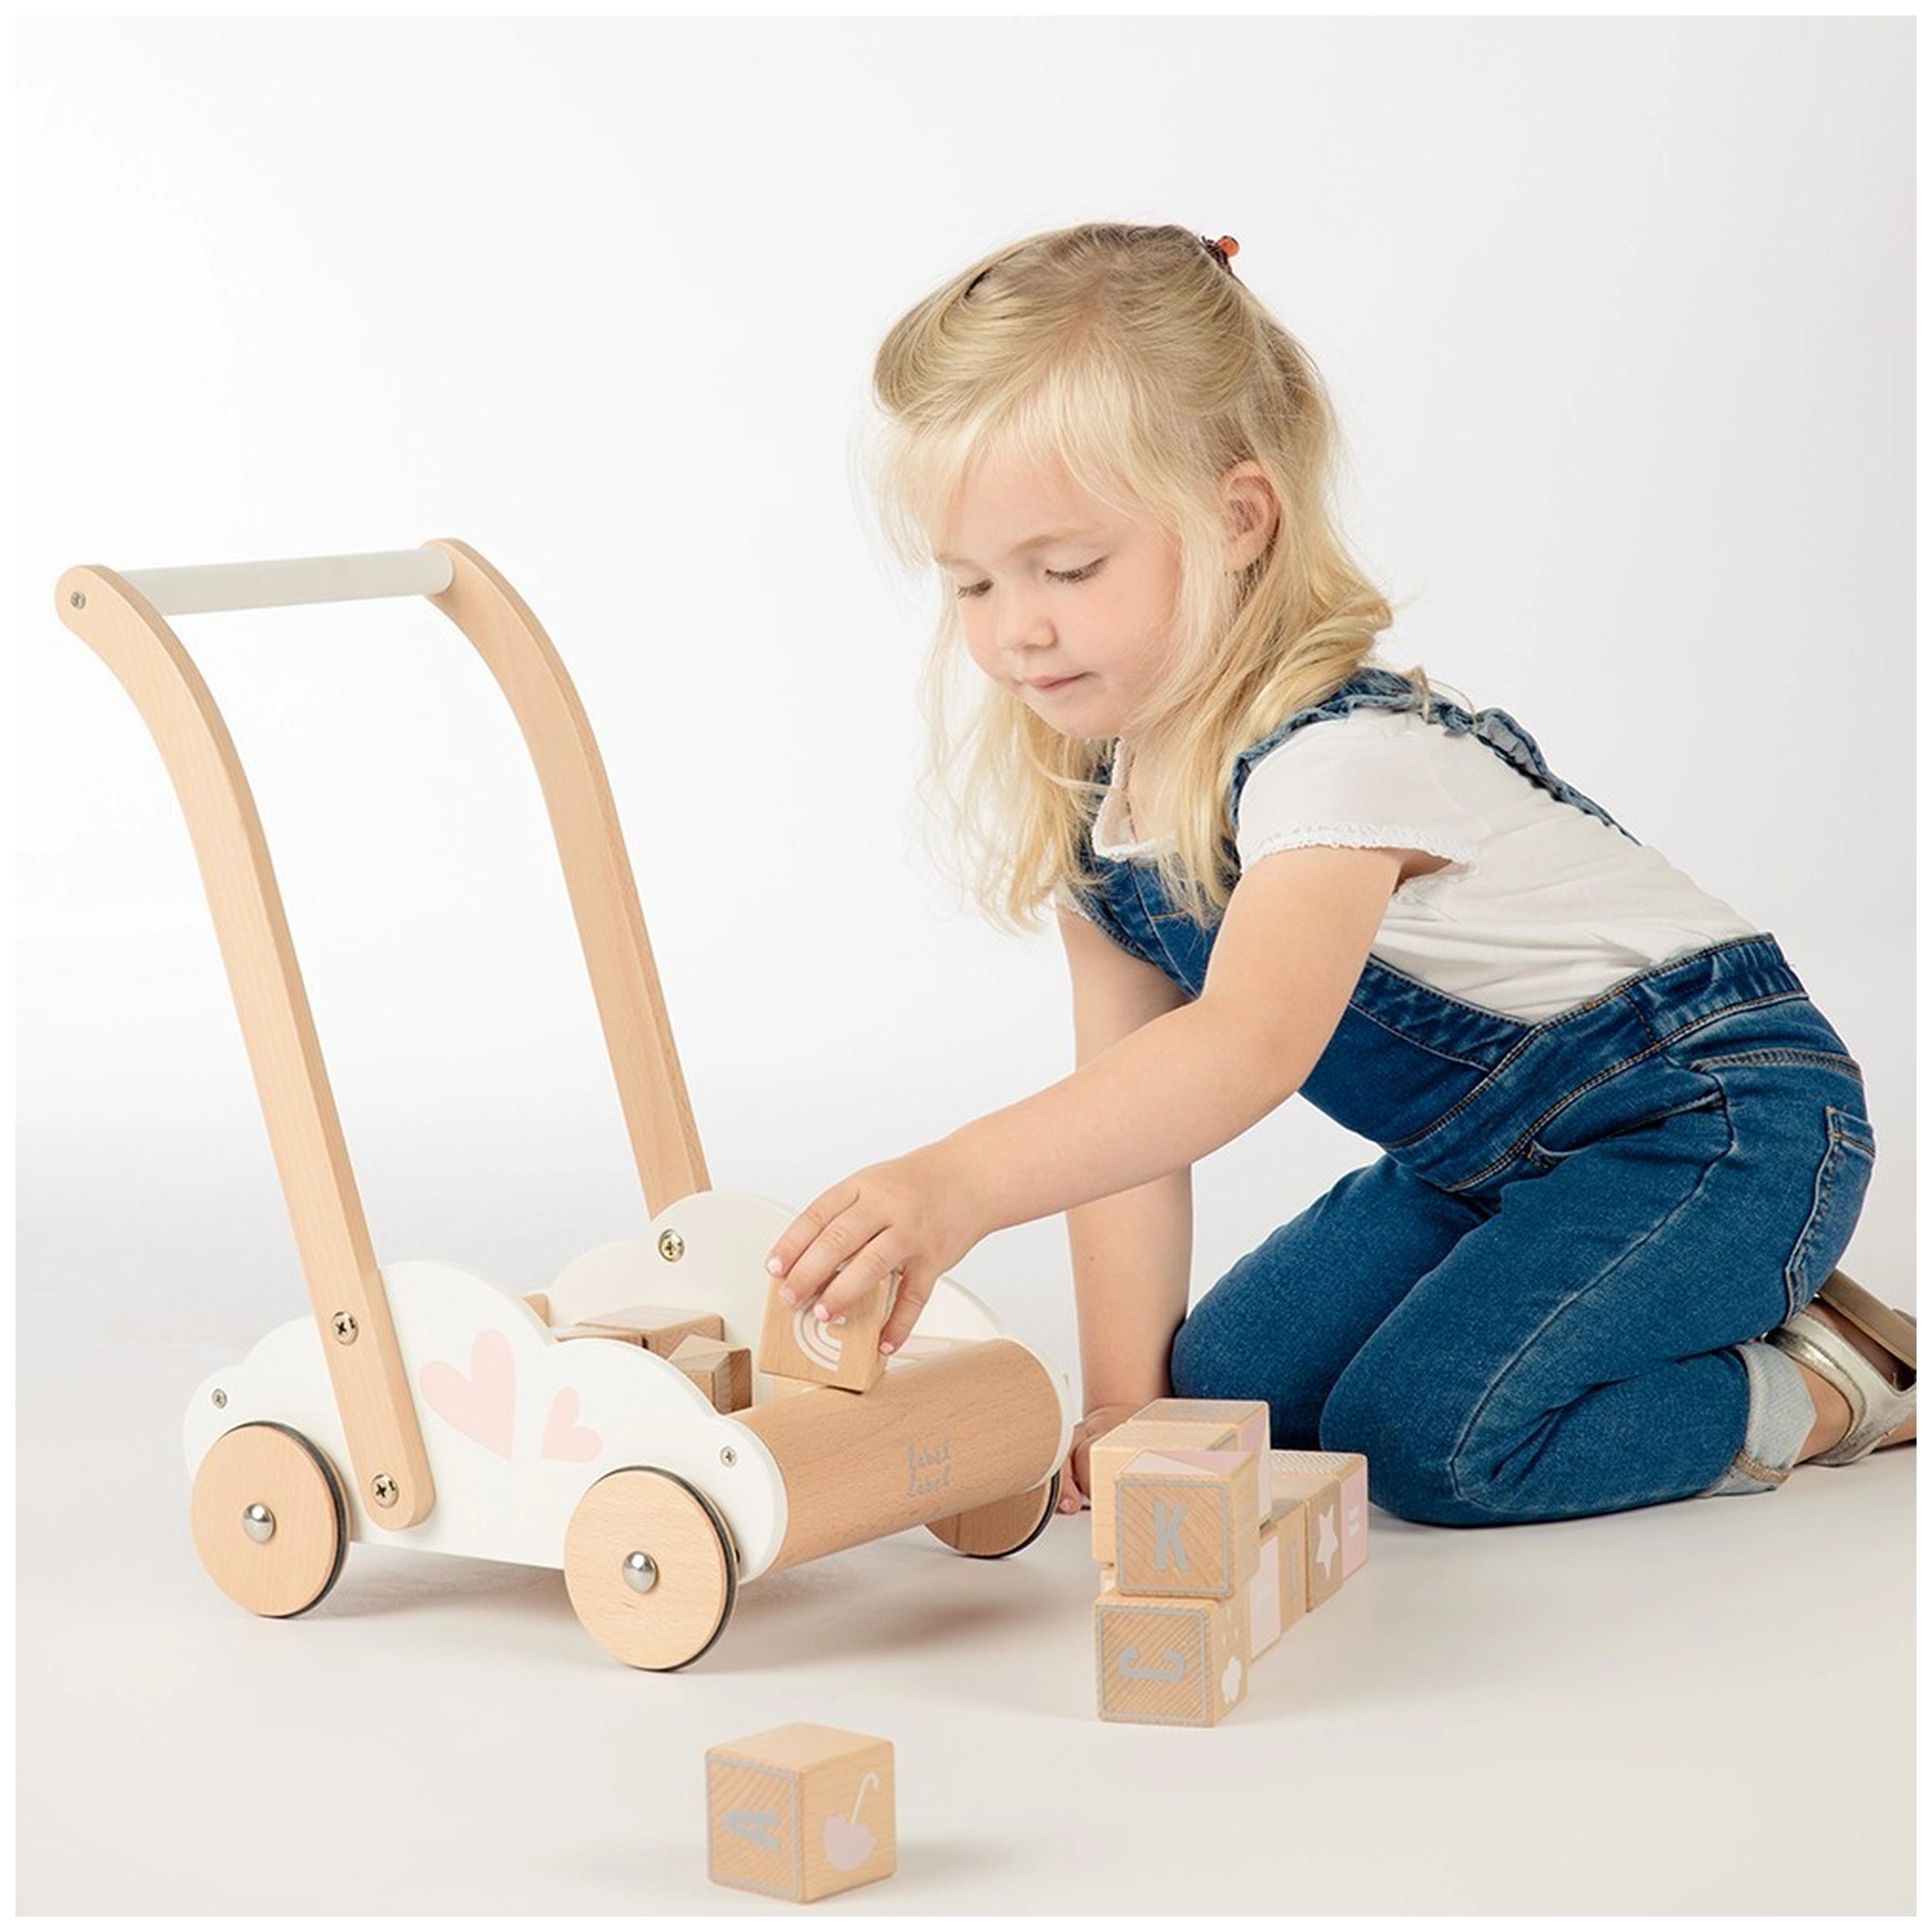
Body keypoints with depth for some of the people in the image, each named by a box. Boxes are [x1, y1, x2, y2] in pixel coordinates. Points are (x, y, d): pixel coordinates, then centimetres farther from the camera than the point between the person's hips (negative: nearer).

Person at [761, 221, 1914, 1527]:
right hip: (1490, 1155, 9)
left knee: (1423, 1430, -24)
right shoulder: (1090, 795, -3)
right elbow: (1126, 1105, -1)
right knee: (1225, 1389, -2)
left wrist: (963, 1184, -63)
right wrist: (1125, 1395, -10)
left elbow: (1248, 1048, -49)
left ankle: (1823, 1384, -2)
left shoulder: (1337, 756, -31)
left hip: (1712, 1120, -9)